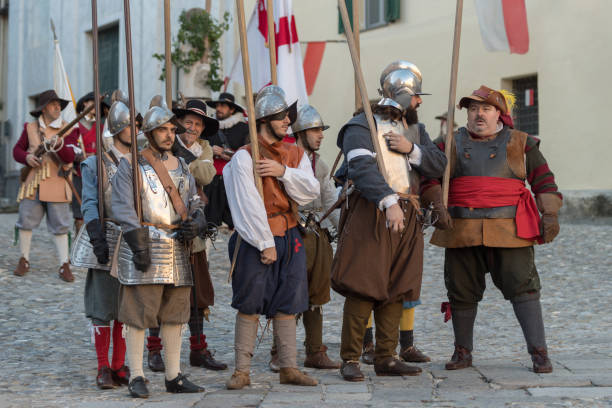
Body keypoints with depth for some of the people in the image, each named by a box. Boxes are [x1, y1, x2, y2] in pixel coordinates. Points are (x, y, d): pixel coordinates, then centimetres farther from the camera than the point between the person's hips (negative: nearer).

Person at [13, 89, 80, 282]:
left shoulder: (68, 130, 2)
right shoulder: (30, 127, 8)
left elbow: (70, 157, -9)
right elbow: (17, 149, 14)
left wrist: (59, 145, -30)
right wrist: (26, 157, -8)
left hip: (56, 184, -2)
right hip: (32, 182, 2)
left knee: (60, 225, -2)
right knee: (26, 221, 3)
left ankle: (64, 266, 1)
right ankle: (24, 260, 19)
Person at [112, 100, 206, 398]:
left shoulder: (181, 166, 17)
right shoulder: (131, 164, -1)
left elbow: (194, 203, 17)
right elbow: (123, 207, -10)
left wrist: (196, 222, -7)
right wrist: (139, 246, -19)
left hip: (177, 247, 6)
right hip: (145, 245, -6)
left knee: (174, 313, 8)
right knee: (138, 312, -6)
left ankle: (174, 376, 15)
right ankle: (136, 378, 0)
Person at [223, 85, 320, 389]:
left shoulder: (296, 155, 12)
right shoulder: (244, 156, -7)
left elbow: (310, 191, -2)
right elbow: (248, 204, -13)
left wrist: (283, 171, -16)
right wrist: (265, 244, -15)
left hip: (288, 237, 5)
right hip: (254, 239, -5)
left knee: (287, 304, 7)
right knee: (249, 305, -3)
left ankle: (289, 368, 13)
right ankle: (242, 370, 3)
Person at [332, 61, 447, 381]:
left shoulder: (414, 131, 20)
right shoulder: (361, 127, -3)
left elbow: (439, 166, 9)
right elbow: (363, 168, -19)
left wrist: (411, 149, -8)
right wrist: (389, 202, -31)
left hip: (406, 215, 7)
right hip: (370, 215, -6)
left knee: (396, 289, 7)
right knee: (362, 288, -9)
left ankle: (386, 358, 14)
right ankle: (350, 359, -3)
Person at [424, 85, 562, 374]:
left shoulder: (520, 143, 9)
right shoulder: (451, 144, 13)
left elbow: (543, 180, 9)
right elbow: (432, 178, 9)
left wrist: (550, 214, -2)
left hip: (509, 230, -2)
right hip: (463, 230, 2)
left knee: (522, 286, -7)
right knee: (462, 290, 5)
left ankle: (539, 352, -4)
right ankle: (462, 352, 18)